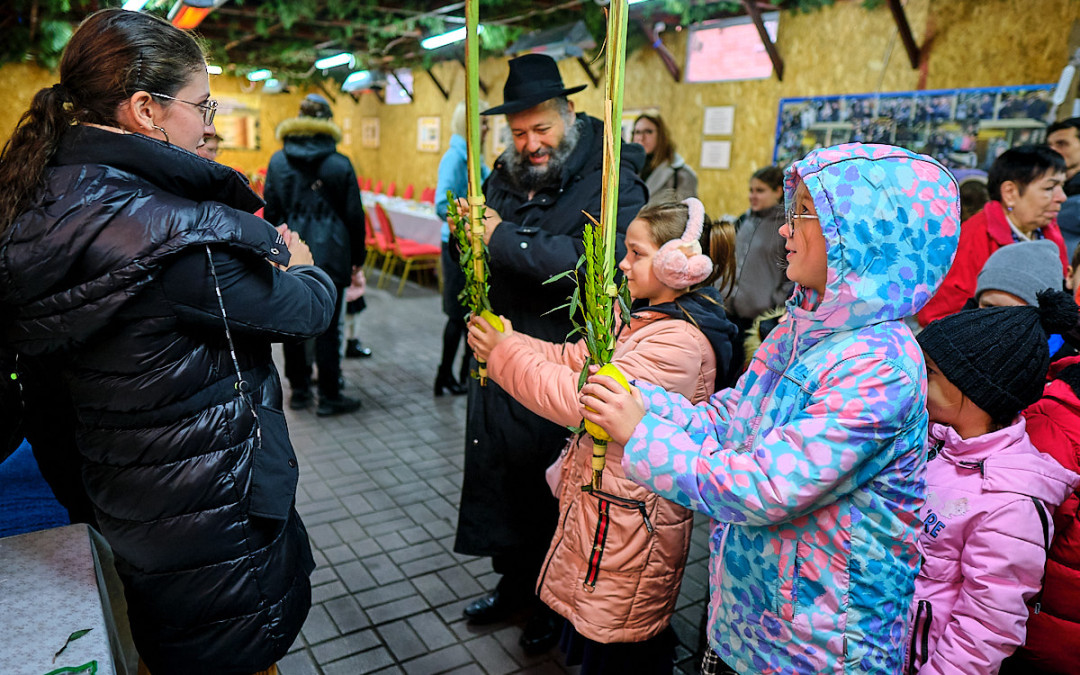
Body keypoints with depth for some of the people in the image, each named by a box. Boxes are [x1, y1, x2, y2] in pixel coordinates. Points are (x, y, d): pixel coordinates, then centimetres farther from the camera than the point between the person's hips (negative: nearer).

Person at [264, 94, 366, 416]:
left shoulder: (278, 161, 3)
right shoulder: (340, 164, -5)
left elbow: (270, 211, 7)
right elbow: (354, 215, -2)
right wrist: (358, 256, 9)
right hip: (329, 255, -3)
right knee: (326, 327, 1)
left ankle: (299, 389, 23)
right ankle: (329, 397, 9)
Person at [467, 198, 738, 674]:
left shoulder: (679, 343, -25)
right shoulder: (642, 317, 8)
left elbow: (580, 399, -29)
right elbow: (573, 360, 6)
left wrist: (504, 351, -20)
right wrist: (502, 342, -7)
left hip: (629, 523, -9)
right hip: (602, 504, 9)